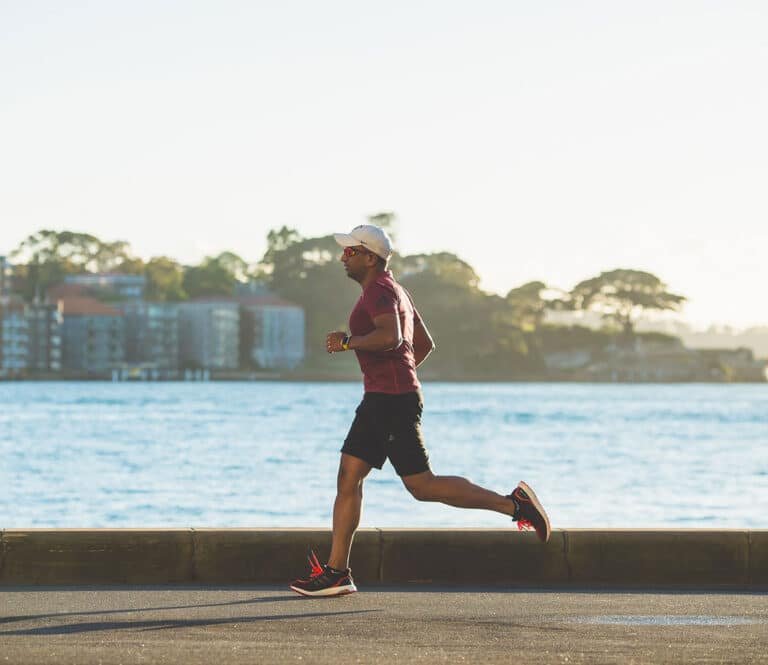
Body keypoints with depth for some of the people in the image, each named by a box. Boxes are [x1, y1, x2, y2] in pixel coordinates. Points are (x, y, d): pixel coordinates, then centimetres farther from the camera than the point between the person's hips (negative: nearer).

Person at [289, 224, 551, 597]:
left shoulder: (379, 291, -12)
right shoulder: (394, 291, 21)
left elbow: (390, 337, -30)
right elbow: (425, 344, 28)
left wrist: (347, 342, -19)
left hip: (392, 401, -11)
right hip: (379, 401, 11)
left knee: (422, 486, -8)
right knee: (348, 478, 6)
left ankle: (513, 504, -3)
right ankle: (336, 572, 5)